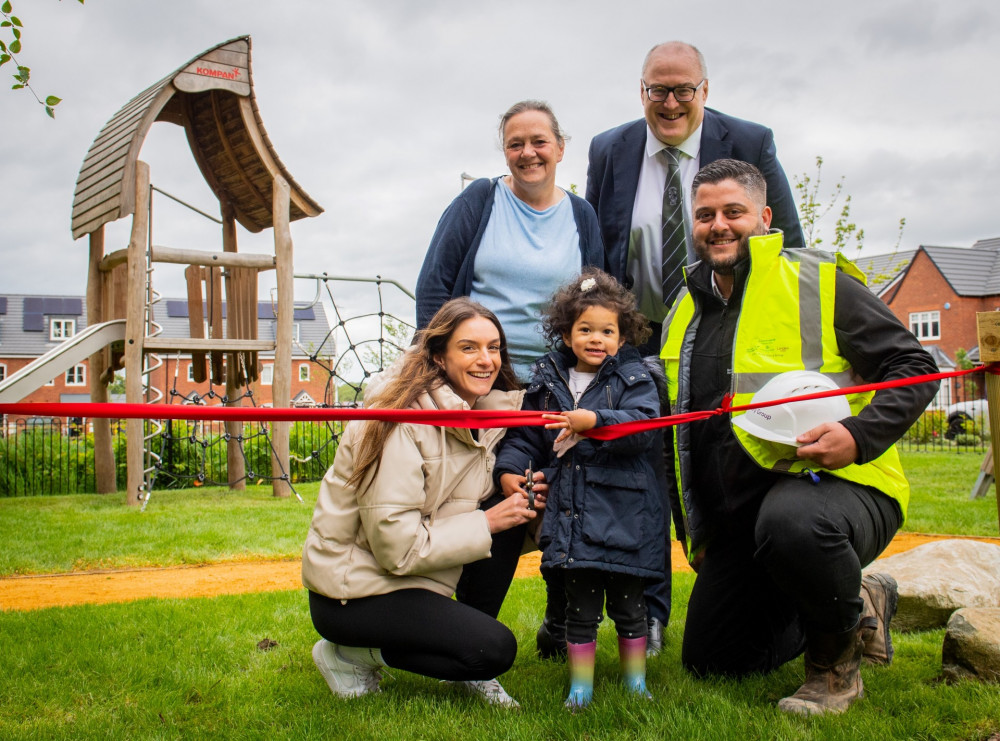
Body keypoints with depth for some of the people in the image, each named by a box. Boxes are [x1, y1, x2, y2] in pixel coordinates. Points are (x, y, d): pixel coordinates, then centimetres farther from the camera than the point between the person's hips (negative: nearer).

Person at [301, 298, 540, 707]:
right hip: (351, 594, -8)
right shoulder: (404, 421, -23)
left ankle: (468, 668, 5)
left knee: (515, 508, -4)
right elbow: (397, 545, -25)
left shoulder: (486, 413, 2)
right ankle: (352, 655, 1)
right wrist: (486, 524, -19)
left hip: (408, 571, 8)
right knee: (495, 649, -17)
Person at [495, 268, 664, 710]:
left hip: (622, 514, -2)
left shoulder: (633, 378, -1)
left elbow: (641, 426, -17)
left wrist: (594, 421, -29)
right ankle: (580, 686, 23)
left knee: (627, 604, 11)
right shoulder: (547, 379, 10)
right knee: (580, 607, 9)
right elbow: (526, 436, 13)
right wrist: (509, 469, -3)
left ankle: (635, 682, 29)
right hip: (569, 515, 2)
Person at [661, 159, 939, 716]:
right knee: (709, 661, 11)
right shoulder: (688, 311, 13)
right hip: (738, 518, 7)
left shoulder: (820, 281, -5)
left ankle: (838, 651, -9)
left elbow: (915, 368, -7)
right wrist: (699, 533, 20)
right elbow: (685, 433, 22)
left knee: (790, 522, -43)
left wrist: (860, 436, -26)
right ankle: (862, 602, 28)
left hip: (836, 481, -7)